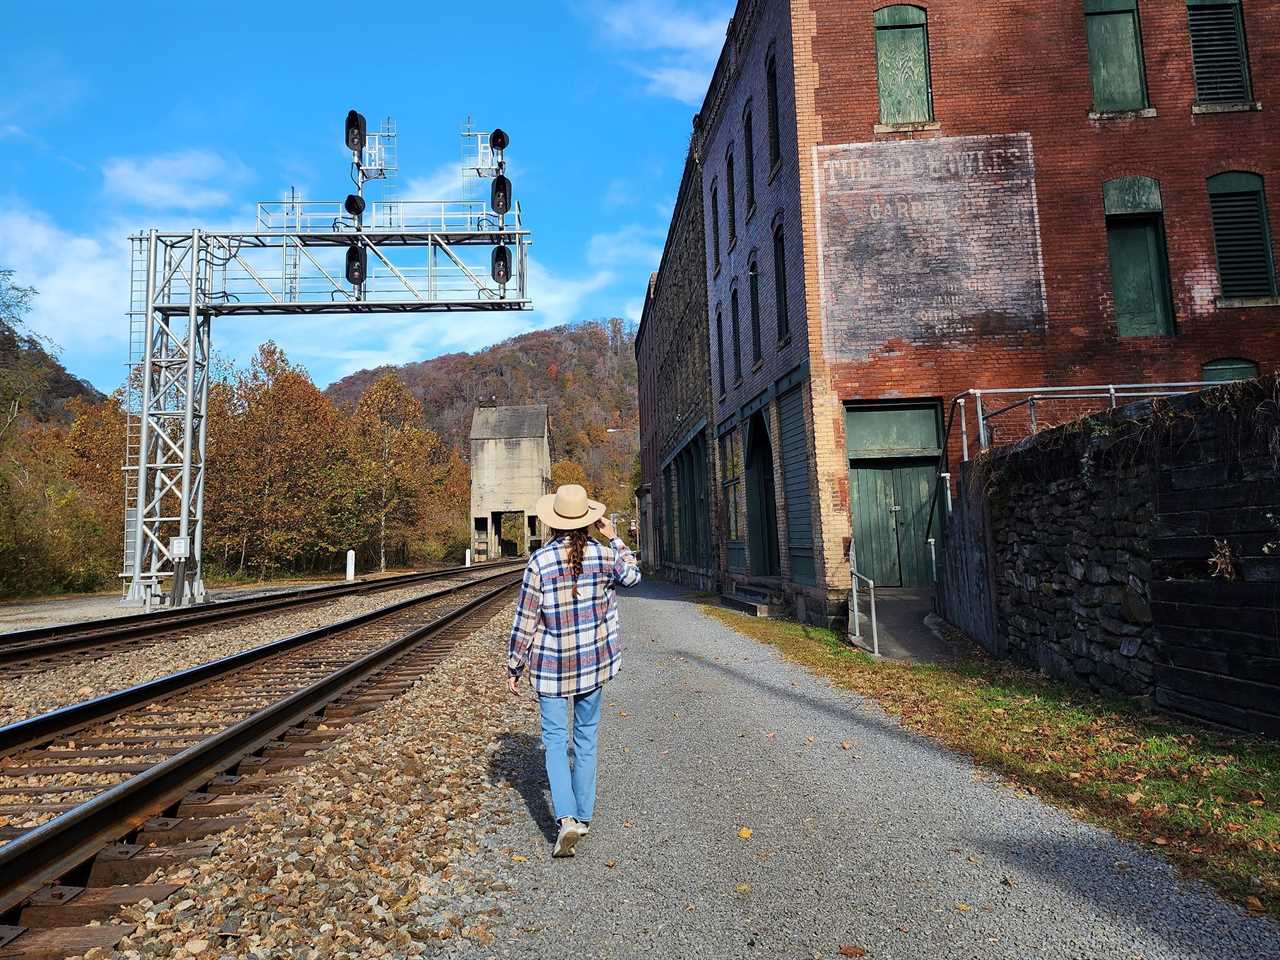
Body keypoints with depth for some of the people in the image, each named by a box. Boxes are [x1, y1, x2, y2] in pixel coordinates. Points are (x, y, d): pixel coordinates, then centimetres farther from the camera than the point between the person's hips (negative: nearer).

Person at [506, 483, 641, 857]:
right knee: (587, 737, 15)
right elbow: (632, 575, 16)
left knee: (555, 738, 7)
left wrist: (514, 666, 0)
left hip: (551, 664, -2)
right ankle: (584, 814, 24)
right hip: (593, 660, 3)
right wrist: (614, 538, 16)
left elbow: (525, 619, -10)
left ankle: (567, 817, -8)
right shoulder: (604, 554, -7)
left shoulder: (540, 560, -14)